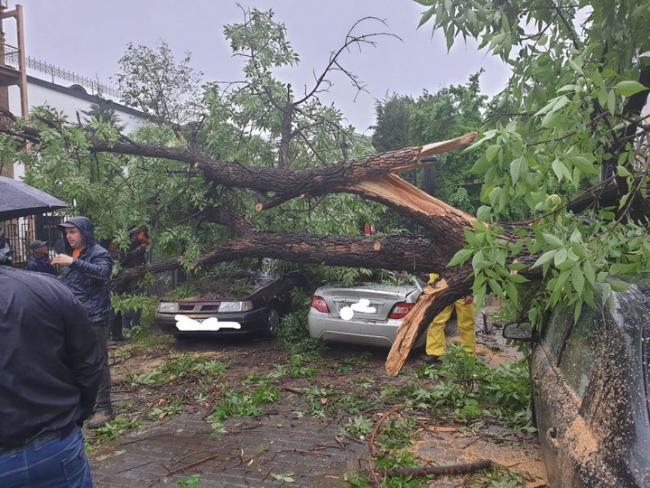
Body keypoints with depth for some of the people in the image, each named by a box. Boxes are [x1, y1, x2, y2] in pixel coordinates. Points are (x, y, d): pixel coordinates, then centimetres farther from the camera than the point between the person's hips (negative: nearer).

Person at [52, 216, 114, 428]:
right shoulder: (70, 254, 14)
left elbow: (104, 272, -30)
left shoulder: (99, 253, -9)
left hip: (94, 318, -8)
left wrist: (73, 263, -33)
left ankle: (103, 408, 5)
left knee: (98, 362, -3)